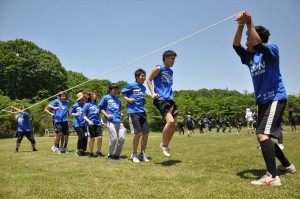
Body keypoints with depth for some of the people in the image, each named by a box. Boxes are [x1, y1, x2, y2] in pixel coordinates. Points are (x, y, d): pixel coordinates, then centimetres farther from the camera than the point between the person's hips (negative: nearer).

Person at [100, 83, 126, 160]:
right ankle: (110, 155, 11)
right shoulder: (105, 98, 7)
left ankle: (116, 154, 13)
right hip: (110, 121, -5)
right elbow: (101, 109, 5)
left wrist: (121, 114, 6)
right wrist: (107, 115, -11)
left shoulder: (118, 99, 22)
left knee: (122, 138, -5)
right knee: (113, 138, -10)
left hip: (119, 121, 5)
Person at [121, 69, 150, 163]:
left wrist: (144, 101, 9)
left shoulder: (143, 87, 16)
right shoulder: (131, 85, -2)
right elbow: (122, 93, 6)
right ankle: (134, 154, 7)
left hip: (142, 112, 6)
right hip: (134, 112, -6)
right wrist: (128, 99, -10)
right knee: (138, 133, -12)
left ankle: (142, 154, 17)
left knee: (146, 133, 1)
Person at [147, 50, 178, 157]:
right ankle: (163, 144, -5)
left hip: (170, 99, 9)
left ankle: (166, 145, 21)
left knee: (174, 124, 6)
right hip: (161, 99, -8)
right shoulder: (159, 68, -1)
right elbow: (149, 80, -2)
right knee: (170, 121, -23)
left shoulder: (170, 71, 20)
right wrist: (153, 93, -15)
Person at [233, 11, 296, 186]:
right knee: (264, 137, 14)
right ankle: (287, 165, 33)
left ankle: (273, 177, -20)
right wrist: (241, 25, -13)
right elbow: (236, 45, -2)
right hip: (262, 101, 9)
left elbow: (258, 44, -28)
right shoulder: (249, 57, 10)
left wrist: (250, 24, -22)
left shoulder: (272, 49, -7)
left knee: (263, 135, -23)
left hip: (275, 98, -9)